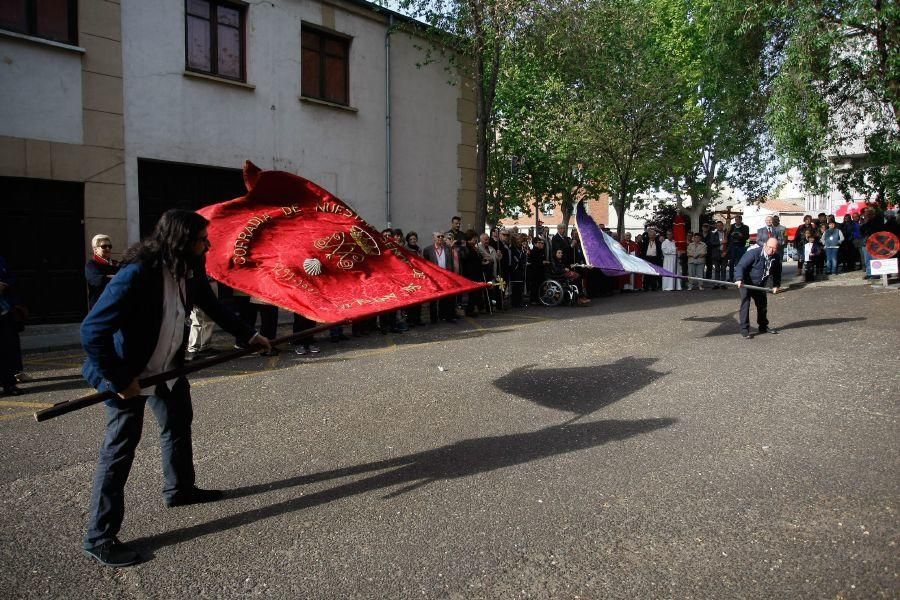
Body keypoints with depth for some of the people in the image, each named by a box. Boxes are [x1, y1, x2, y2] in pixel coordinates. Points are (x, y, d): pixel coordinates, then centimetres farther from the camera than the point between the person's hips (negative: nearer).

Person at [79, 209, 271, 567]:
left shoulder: (189, 273, -8)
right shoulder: (137, 274, -31)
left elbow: (213, 307, 10)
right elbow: (92, 331, -31)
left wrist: (248, 335, 9)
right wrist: (119, 381, -26)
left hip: (168, 368, 8)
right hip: (129, 375, -8)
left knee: (178, 423, 22)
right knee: (120, 448, -2)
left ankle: (179, 489, 45)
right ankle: (99, 538, 11)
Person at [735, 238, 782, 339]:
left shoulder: (776, 258, -3)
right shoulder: (753, 253, -24)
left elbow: (777, 272, 14)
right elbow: (740, 265, -29)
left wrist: (776, 285, 8)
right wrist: (739, 279, -43)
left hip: (760, 285, 7)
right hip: (746, 283, -7)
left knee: (762, 304, 13)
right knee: (745, 304, -13)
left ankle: (763, 327, 32)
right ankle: (744, 330, -8)